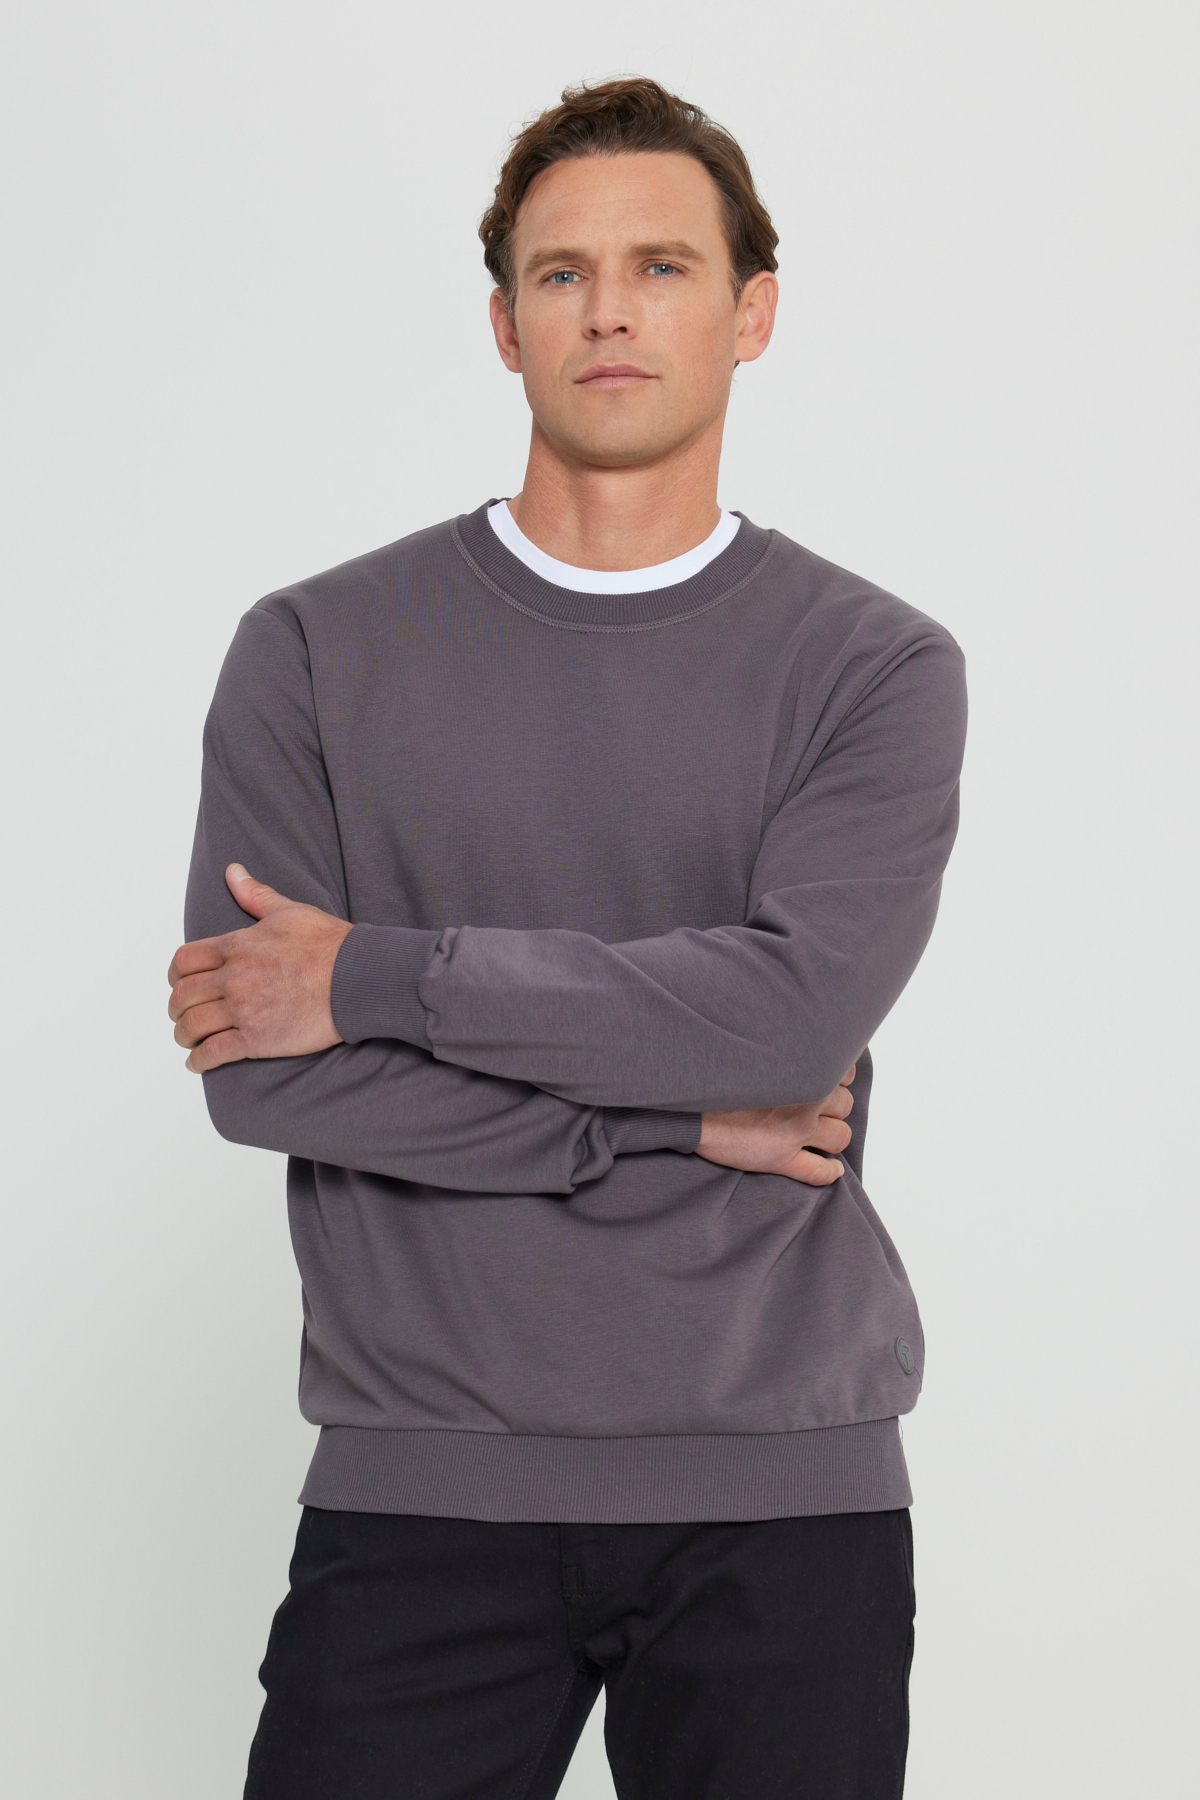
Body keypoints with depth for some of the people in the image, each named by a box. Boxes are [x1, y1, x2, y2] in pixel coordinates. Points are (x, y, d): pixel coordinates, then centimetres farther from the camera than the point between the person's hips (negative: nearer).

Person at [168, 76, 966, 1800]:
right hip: (425, 1482, 0)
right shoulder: (319, 652, 4)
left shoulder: (879, 668, 3)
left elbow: (800, 1005, -14)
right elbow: (259, 1069, -7)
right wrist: (674, 1123, -9)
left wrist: (379, 976, -11)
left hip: (785, 1489, 0)